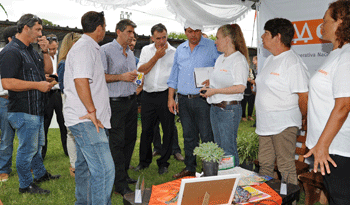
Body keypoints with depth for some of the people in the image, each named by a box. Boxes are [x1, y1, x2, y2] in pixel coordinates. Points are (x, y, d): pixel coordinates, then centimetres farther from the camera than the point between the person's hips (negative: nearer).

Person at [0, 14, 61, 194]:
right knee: (27, 149, 1)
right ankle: (25, 185, 16)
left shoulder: (30, 50, 14)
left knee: (37, 145, 22)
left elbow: (48, 70, 19)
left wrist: (45, 51, 4)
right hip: (24, 111, -10)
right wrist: (37, 85, -22)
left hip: (36, 110, 10)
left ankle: (40, 174, 39)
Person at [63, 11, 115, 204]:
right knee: (104, 169, -12)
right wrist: (92, 111, -21)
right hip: (85, 119, -11)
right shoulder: (84, 48, -14)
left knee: (85, 165, 19)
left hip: (83, 119, 11)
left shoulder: (89, 47, 19)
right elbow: (81, 81, -26)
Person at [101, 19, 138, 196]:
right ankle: (120, 184, 2)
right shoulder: (106, 50, -7)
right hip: (116, 102, -8)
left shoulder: (130, 53, 17)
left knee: (130, 138, 12)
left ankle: (124, 173, 27)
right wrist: (121, 77, -19)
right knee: (117, 142, -4)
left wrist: (134, 76, 10)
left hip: (131, 100, 8)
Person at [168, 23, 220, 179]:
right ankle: (190, 167, 24)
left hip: (203, 100, -5)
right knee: (189, 136, 13)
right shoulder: (180, 49, 14)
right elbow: (174, 76, 17)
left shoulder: (212, 47, 0)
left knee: (207, 136, -3)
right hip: (184, 100, 5)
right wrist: (171, 97, 11)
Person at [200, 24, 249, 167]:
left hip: (229, 109, -9)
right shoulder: (220, 58, 16)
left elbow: (240, 87, -21)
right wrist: (207, 86, 7)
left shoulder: (238, 60, -11)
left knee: (228, 150, -3)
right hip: (215, 108, 9)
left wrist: (215, 91, -19)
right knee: (218, 148, 16)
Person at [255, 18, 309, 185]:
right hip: (265, 123, 9)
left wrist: (301, 119, -6)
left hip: (284, 125, -9)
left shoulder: (292, 62, -17)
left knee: (286, 167, 1)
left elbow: (304, 95, -17)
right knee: (265, 164, 17)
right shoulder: (270, 60, 13)